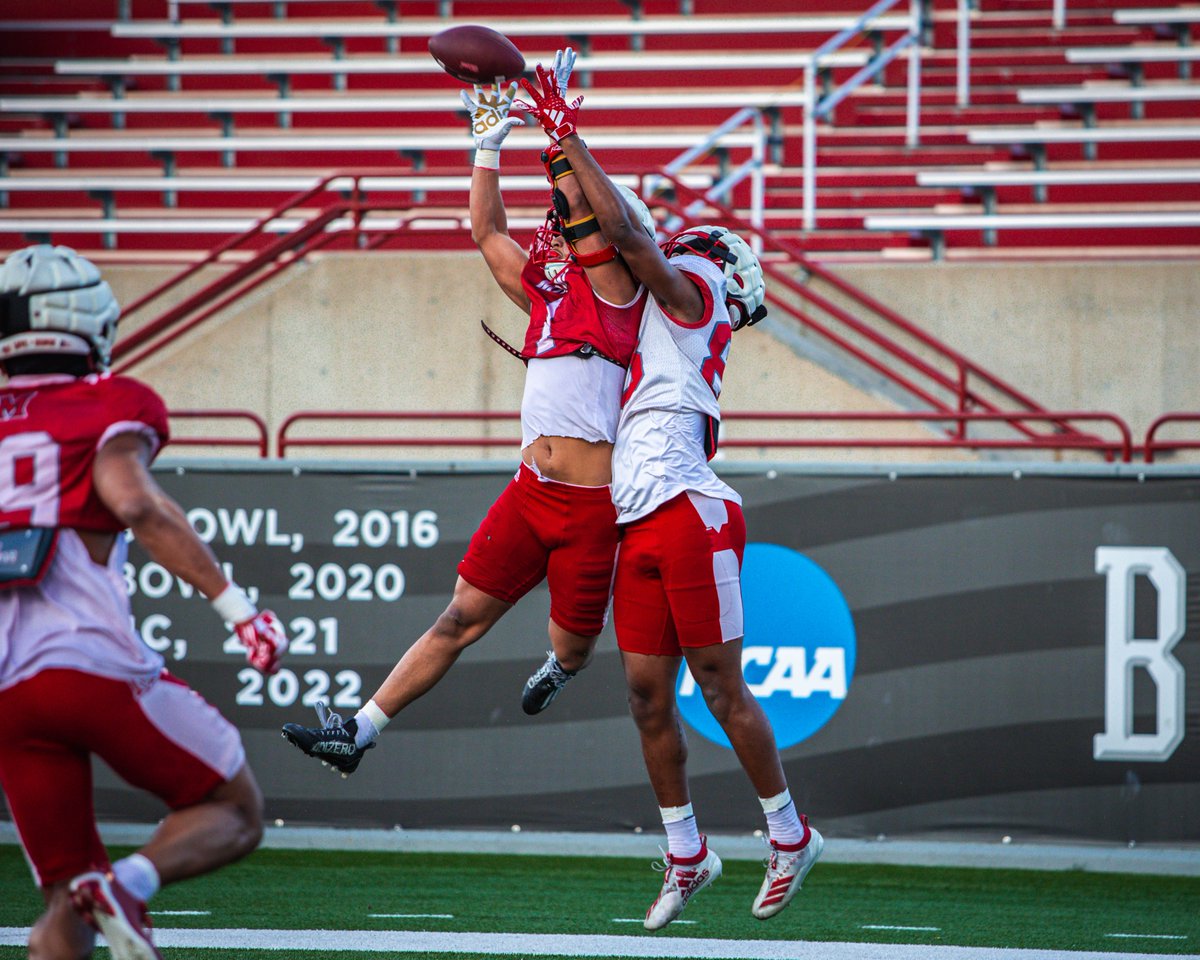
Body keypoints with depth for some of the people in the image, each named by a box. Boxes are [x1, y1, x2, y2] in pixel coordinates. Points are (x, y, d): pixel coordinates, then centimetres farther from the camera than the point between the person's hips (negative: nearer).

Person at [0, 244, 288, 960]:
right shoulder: (111, 410, 4)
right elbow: (134, 502, -15)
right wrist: (234, 603, -16)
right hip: (95, 661, -5)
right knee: (235, 816, 11)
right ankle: (132, 881, -18)